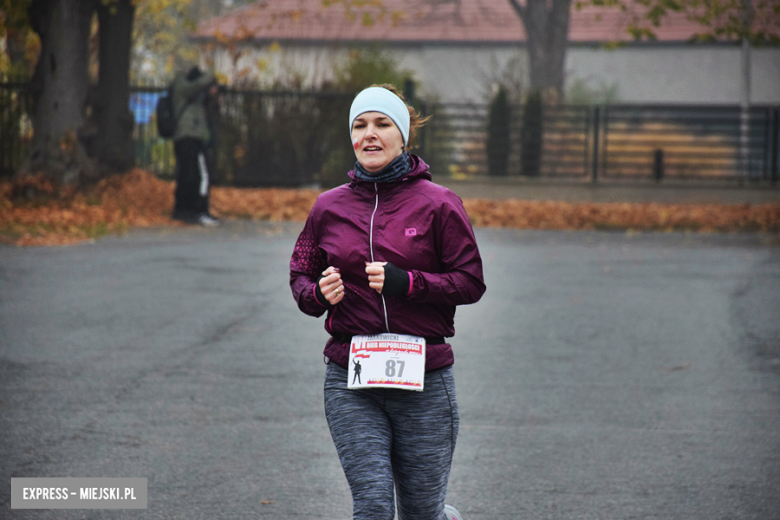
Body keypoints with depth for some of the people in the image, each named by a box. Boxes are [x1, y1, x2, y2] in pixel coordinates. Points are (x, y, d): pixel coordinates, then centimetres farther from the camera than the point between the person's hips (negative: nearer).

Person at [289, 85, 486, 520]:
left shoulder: (438, 204, -2)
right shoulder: (329, 207, 7)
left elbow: (471, 282, -4)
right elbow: (300, 276, 15)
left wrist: (407, 283, -19)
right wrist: (319, 293, -9)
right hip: (350, 381, 2)